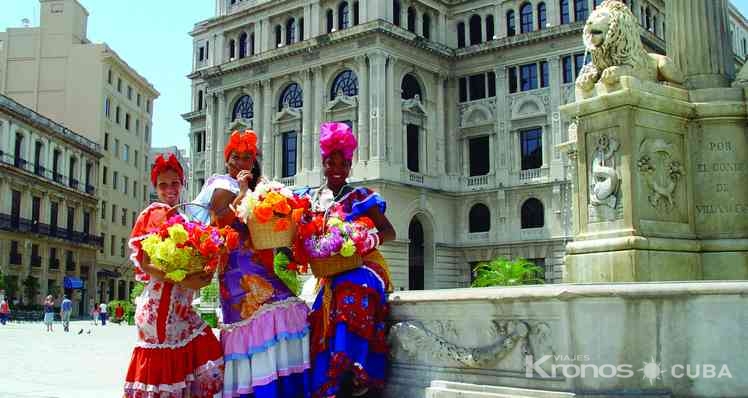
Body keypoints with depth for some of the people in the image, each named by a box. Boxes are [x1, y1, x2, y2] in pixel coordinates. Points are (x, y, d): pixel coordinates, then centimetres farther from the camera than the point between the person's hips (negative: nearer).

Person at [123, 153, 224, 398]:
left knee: (206, 350, 4)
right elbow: (146, 264, -14)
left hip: (181, 306, 7)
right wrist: (183, 281, -23)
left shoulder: (185, 216, 14)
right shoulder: (153, 214, -6)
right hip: (160, 303, -7)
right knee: (164, 363, -3)